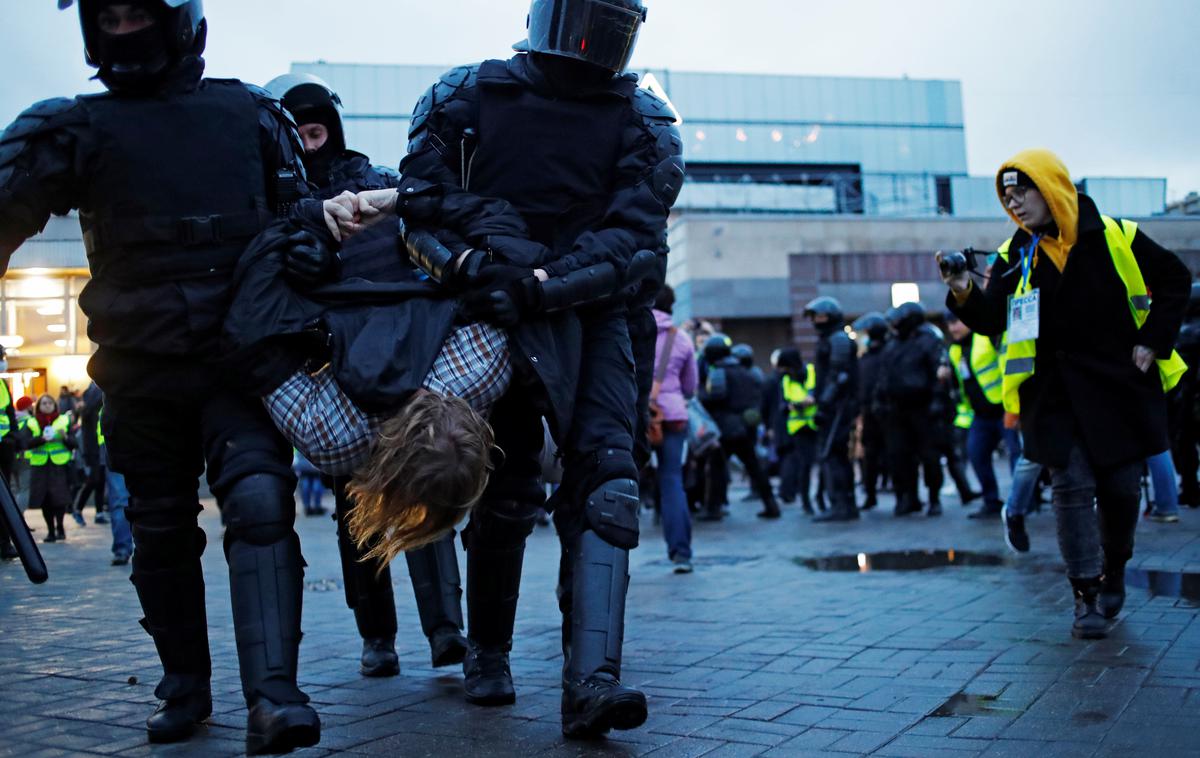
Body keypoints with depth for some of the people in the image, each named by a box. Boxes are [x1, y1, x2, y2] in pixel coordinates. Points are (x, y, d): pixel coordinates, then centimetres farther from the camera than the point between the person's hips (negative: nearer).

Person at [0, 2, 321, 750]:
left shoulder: (250, 114, 7)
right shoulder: (74, 130, 6)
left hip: (241, 358, -1)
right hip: (142, 372, 2)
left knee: (259, 504, -19)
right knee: (162, 534, 10)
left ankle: (273, 695, -21)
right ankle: (185, 689, 25)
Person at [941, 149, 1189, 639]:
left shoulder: (1115, 238, -3)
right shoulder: (1013, 256, 2)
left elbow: (1174, 279, 6)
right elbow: (992, 321, -5)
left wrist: (1153, 340, -1)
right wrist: (965, 295, -25)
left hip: (1118, 385, 0)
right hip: (1052, 392, 1)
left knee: (1120, 487, 7)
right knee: (1072, 488, -6)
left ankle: (1114, 572, 31)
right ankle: (1086, 594, 2)